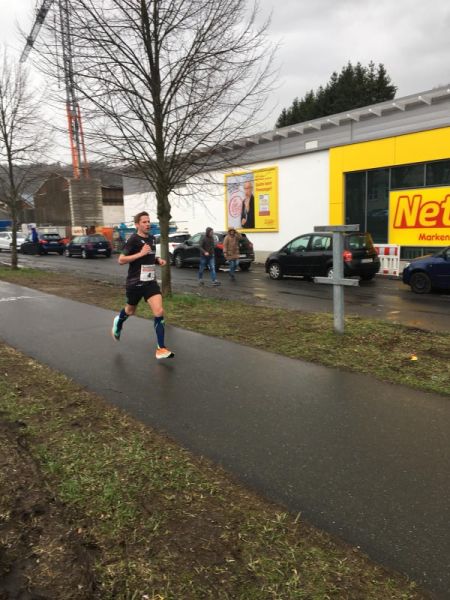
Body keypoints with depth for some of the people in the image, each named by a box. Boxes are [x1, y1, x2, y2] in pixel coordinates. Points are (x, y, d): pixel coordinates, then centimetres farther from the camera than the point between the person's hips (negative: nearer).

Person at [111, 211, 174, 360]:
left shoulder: (151, 238, 7)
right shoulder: (133, 239, -14)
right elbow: (121, 260, -18)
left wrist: (158, 260, 4)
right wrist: (140, 253, -26)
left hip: (150, 282, 4)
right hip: (135, 282, -4)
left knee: (159, 312, -11)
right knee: (130, 311, 18)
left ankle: (161, 349, -9)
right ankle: (118, 322, 56)